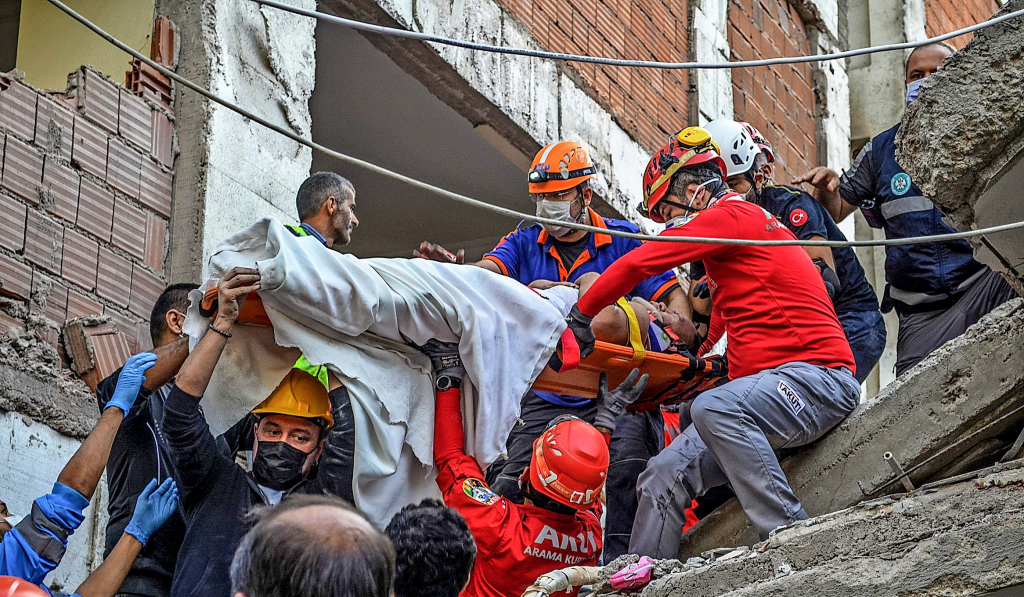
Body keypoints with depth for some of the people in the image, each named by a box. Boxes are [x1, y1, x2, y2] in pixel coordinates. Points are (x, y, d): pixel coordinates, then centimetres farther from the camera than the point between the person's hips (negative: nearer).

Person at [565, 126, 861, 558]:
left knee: (713, 408, -37)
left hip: (818, 374, -10)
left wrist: (581, 317, 6)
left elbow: (637, 264, -5)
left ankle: (793, 535, -33)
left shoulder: (732, 215, -5)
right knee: (664, 476, -2)